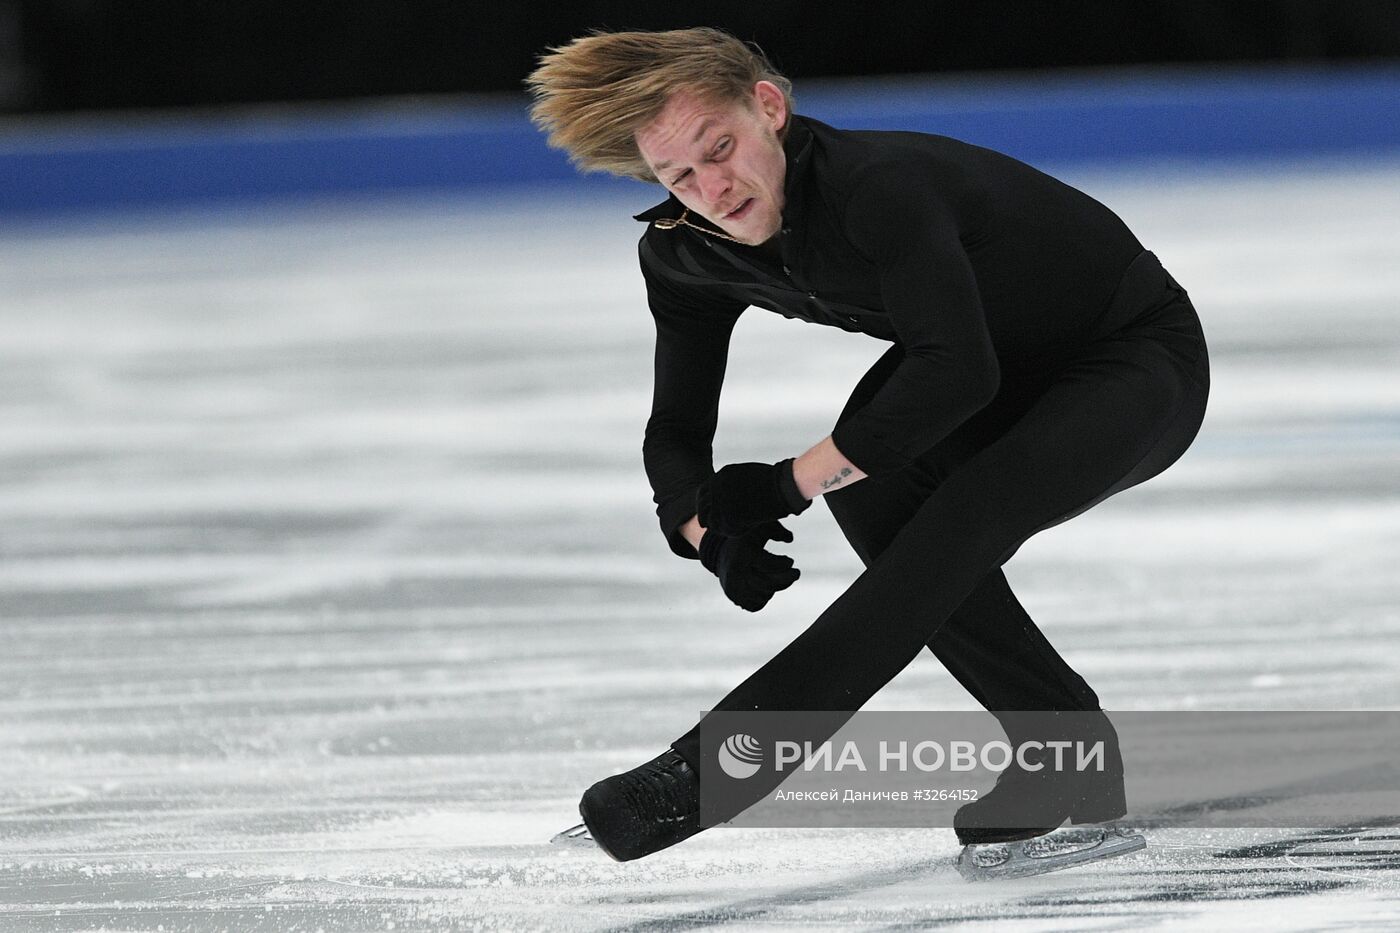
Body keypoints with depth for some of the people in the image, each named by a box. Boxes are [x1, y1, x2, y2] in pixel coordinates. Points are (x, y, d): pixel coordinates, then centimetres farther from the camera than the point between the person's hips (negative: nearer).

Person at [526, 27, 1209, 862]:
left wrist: (790, 484, -36)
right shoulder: (685, 254, -10)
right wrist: (711, 532, -24)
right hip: (1014, 371, 8)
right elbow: (677, 433, -2)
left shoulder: (879, 184, -36)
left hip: (1141, 361, -8)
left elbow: (957, 371, -41)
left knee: (961, 519, -29)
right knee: (872, 487, -17)